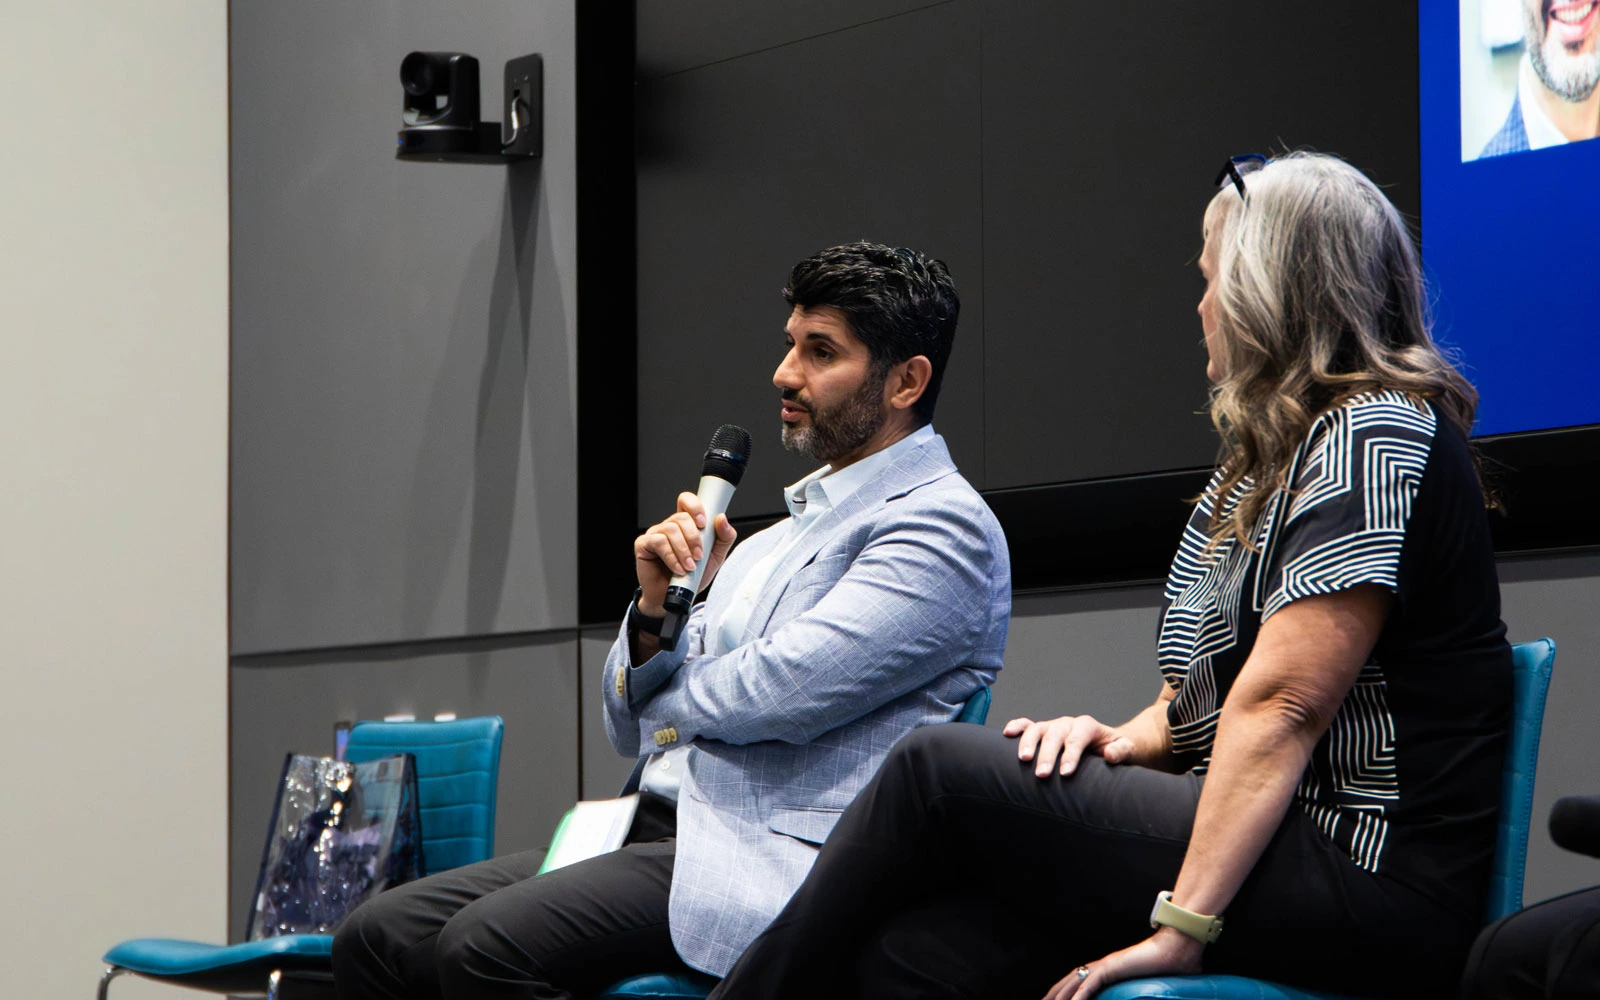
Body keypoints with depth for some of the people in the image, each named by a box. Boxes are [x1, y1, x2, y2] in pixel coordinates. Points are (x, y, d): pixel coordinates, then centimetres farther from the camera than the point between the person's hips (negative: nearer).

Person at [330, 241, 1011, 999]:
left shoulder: (940, 525, -4)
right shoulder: (773, 538, 25)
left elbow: (777, 692, -16)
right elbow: (632, 729, 22)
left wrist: (656, 691, 6)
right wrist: (656, 614, 0)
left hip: (773, 864, -9)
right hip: (655, 834, 9)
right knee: (375, 938, -8)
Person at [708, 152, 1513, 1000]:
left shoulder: (1375, 434, -8)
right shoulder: (1268, 457, 24)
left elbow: (1283, 705, -18)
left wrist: (1181, 926, -23)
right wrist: (1122, 741, 2)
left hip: (1365, 872, -8)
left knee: (937, 770, -14)